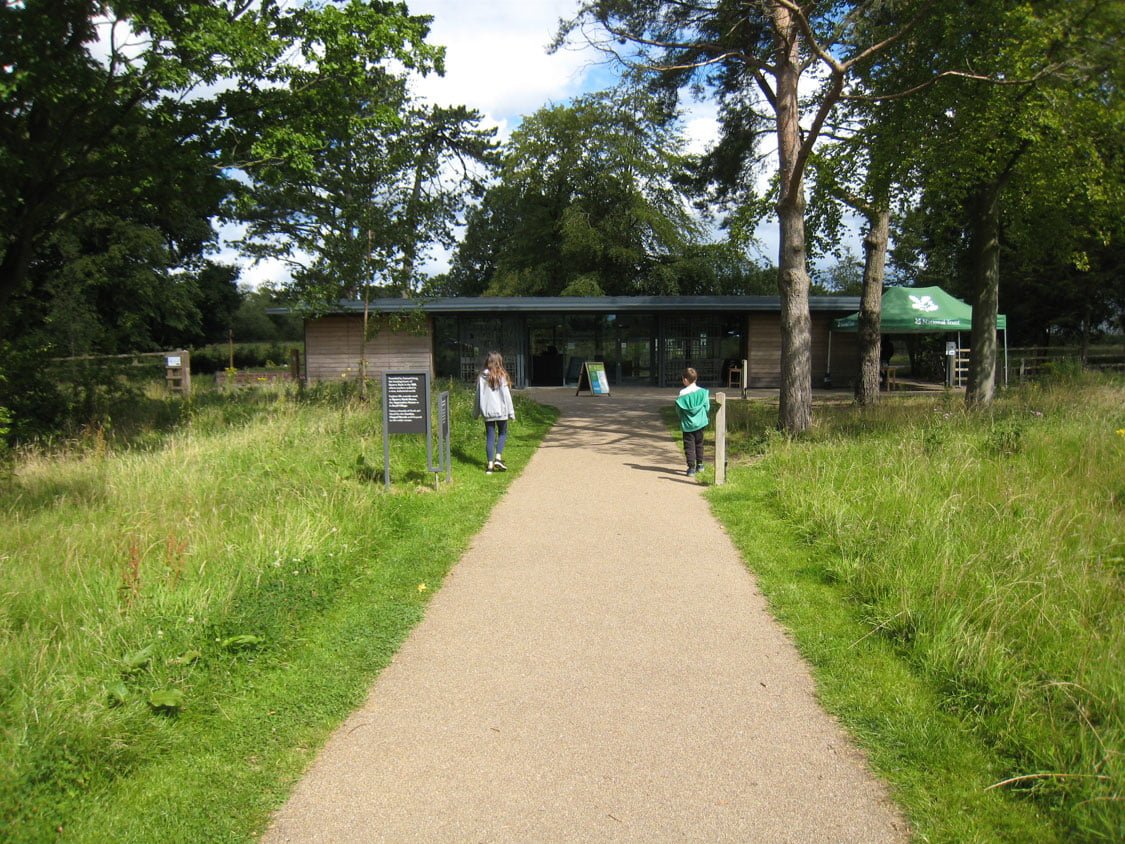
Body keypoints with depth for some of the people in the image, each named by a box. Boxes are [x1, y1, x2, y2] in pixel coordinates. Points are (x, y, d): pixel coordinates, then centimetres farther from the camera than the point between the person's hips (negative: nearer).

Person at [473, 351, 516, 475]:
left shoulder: (482, 377, 1)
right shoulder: (501, 376, -9)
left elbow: (478, 396, 6)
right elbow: (506, 395, -8)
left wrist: (476, 413, 16)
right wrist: (511, 412, -2)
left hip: (487, 412, 3)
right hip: (500, 411, -3)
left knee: (490, 437, 7)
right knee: (502, 433, 15)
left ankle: (490, 465, 5)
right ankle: (498, 458, -2)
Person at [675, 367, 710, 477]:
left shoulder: (682, 393, -11)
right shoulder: (703, 392, -4)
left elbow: (678, 409, -4)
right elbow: (707, 407, 2)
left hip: (687, 424, -3)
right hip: (700, 423, 3)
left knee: (689, 445, 1)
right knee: (699, 444, 19)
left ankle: (691, 467, -5)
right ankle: (699, 464, 28)